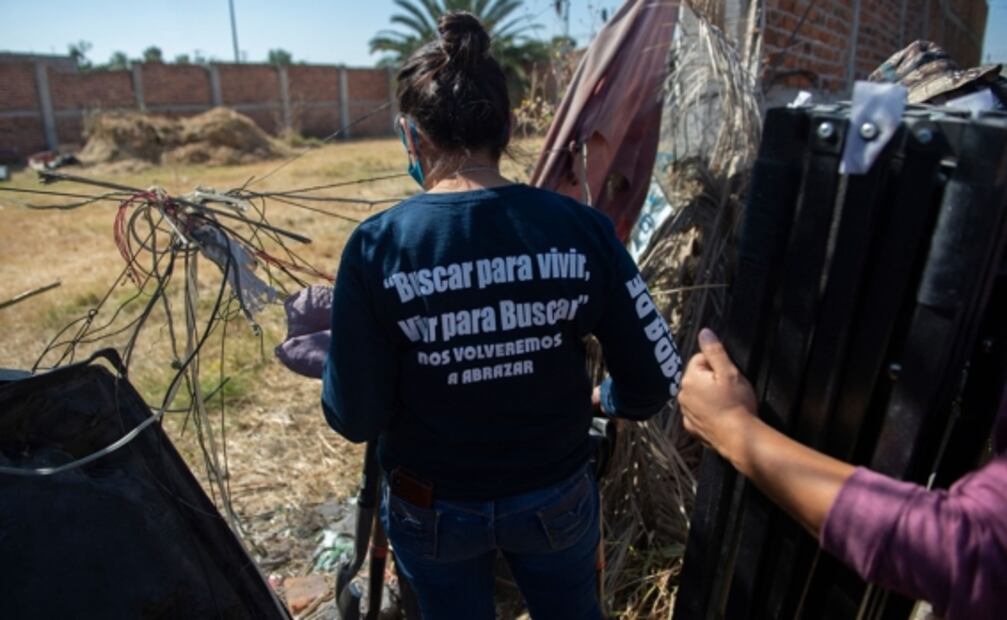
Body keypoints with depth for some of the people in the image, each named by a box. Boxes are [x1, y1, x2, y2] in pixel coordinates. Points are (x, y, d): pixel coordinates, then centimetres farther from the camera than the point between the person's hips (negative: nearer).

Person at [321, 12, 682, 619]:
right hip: (557, 499, 1)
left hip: (434, 511, 0)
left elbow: (355, 418, -15)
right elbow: (656, 383, -12)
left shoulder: (377, 246, -22)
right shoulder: (580, 229, -19)